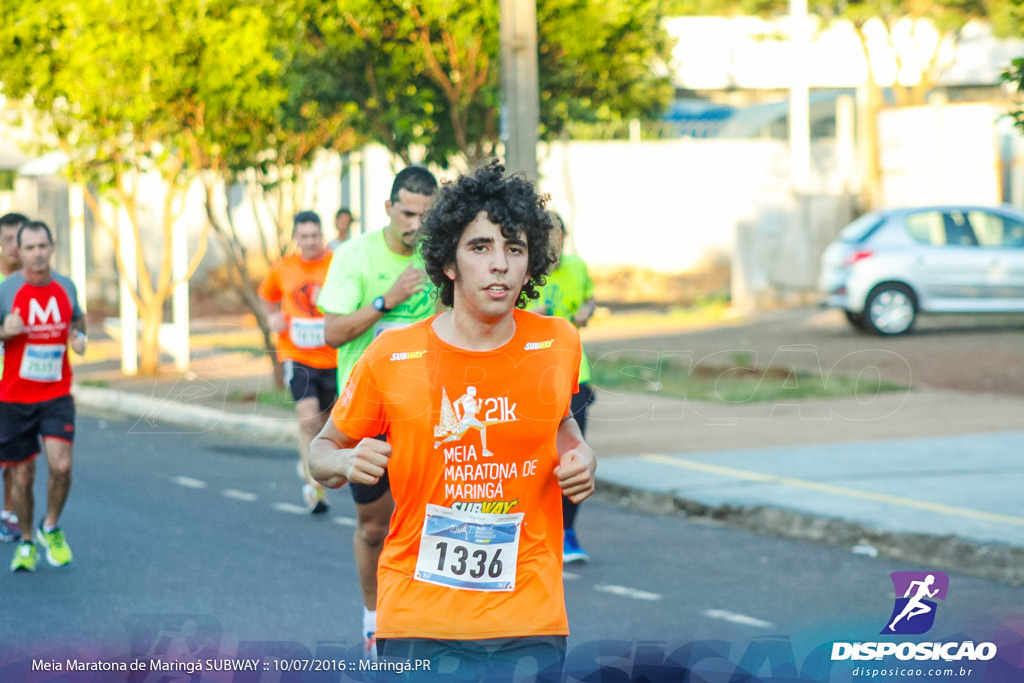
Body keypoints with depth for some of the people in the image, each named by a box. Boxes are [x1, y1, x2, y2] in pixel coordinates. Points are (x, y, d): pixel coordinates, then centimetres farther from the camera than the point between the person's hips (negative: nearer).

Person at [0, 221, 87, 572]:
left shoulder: (65, 287, 2)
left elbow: (77, 319, 22)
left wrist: (79, 336, 1)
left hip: (56, 395, 2)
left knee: (61, 466, -15)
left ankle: (50, 528, 11)